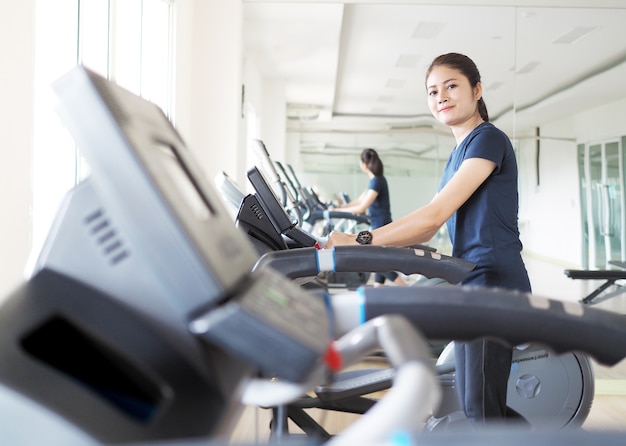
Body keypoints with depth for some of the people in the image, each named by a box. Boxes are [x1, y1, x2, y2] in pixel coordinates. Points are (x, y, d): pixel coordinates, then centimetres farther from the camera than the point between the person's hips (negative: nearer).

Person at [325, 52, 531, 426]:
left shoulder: (488, 139, -10)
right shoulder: (459, 152, 18)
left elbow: (436, 213, -19)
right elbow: (432, 228, 15)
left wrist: (362, 241, -22)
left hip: (495, 282, -9)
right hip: (471, 284, 9)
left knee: (483, 408, -5)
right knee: (471, 404, 13)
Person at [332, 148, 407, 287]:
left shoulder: (377, 181, -19)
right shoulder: (376, 180, 11)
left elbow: (361, 208, -22)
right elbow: (360, 199, 17)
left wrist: (339, 210, -17)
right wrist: (341, 207, 11)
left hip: (382, 227, -10)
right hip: (379, 227, 10)